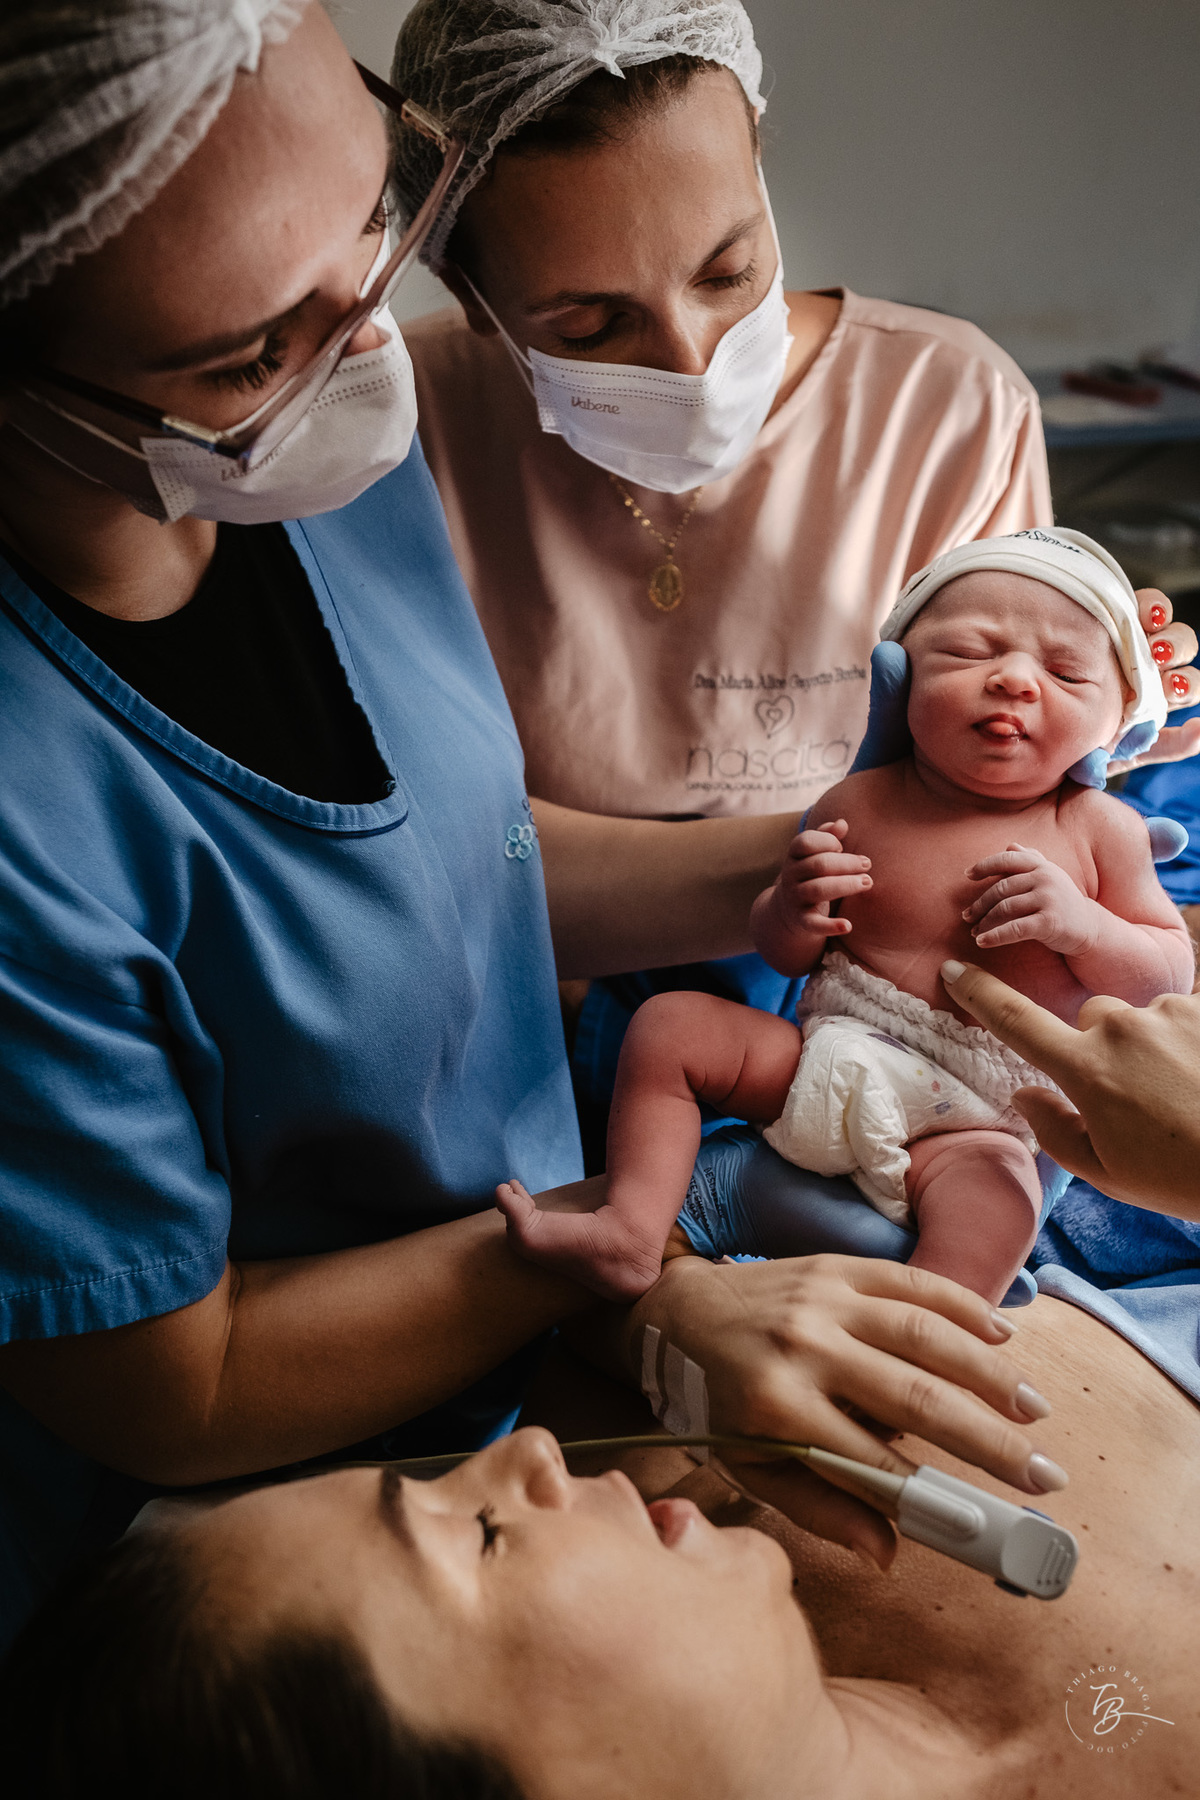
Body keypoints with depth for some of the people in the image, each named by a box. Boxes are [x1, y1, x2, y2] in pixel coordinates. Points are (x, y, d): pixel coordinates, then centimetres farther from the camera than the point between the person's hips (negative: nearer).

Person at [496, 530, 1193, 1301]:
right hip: (828, 1060, 4)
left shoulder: (1101, 830, -2)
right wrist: (791, 912, -16)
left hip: (972, 1115, -3)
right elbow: (784, 956, 10)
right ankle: (632, 1235, -9)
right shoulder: (860, 805, 1)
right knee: (671, 1023, -6)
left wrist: (1080, 924, -18)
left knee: (997, 1186, -35)